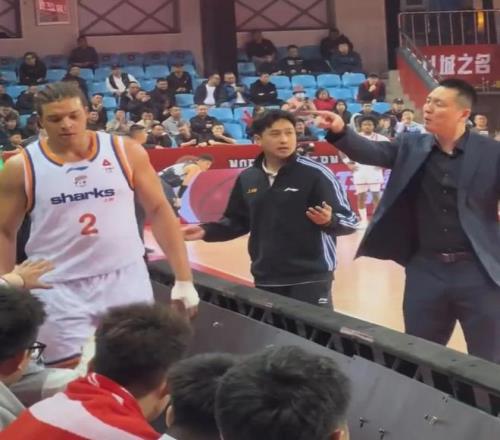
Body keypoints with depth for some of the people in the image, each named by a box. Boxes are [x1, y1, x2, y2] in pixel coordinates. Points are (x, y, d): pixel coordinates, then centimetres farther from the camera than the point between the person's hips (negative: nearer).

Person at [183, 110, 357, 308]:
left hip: (310, 278, -5)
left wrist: (329, 220, -27)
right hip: (264, 280, 5)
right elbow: (238, 221, 19)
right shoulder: (247, 178, 7)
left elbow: (349, 220, -6)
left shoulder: (315, 173, -9)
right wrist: (206, 231, 6)